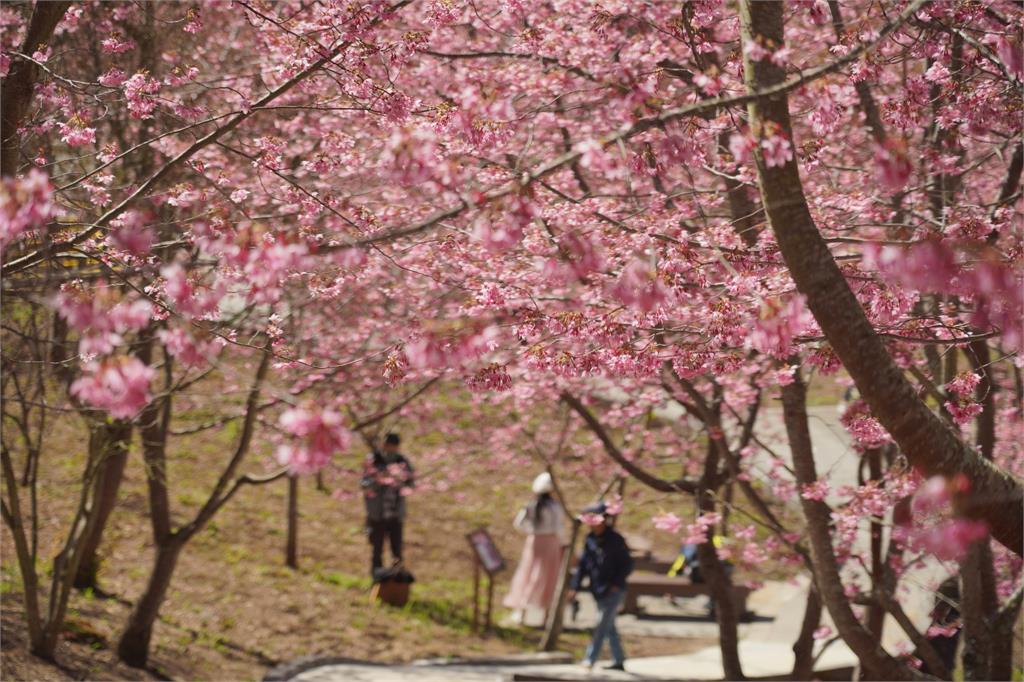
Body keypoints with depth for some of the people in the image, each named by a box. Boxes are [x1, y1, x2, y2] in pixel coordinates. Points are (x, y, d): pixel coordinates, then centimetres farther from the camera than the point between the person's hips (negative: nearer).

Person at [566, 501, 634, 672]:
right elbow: (582, 564, 8)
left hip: (613, 591, -6)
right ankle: (619, 661, 20)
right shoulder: (590, 540, 5)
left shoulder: (616, 541, -11)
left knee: (602, 624, -10)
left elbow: (627, 565, -7)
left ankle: (590, 659, -10)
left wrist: (616, 583, -16)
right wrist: (575, 586, 1)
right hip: (599, 591, 6)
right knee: (609, 627, 12)